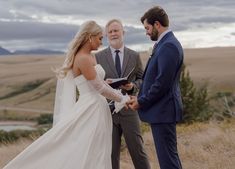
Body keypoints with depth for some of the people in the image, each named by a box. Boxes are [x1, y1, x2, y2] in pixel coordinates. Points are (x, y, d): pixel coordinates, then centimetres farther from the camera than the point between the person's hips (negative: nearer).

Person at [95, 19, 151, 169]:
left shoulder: (134, 56, 6)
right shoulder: (98, 57, 4)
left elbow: (142, 79, 11)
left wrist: (133, 86, -10)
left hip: (129, 110, 0)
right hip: (108, 111, 0)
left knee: (137, 149, 2)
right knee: (111, 152, 5)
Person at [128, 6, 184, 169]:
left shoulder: (169, 46, -18)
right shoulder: (166, 43, 13)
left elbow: (162, 83, -22)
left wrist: (142, 102, -11)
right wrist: (141, 96, 8)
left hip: (163, 111, -10)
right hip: (162, 109, 10)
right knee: (169, 156, 15)